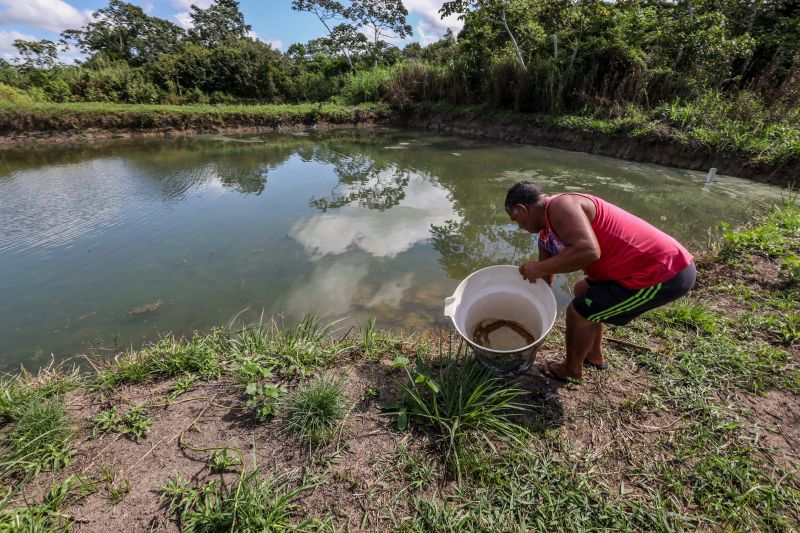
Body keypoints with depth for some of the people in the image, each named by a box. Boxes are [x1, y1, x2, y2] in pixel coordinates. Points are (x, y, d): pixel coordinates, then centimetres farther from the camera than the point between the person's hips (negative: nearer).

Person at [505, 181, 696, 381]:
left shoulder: (560, 206, -19)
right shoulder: (547, 234, 11)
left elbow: (588, 251, -35)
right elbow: (544, 282, 21)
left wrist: (539, 268, -21)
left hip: (667, 274, -10)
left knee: (579, 311, -2)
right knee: (583, 290, 24)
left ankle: (571, 369, 23)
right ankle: (594, 356, 39)